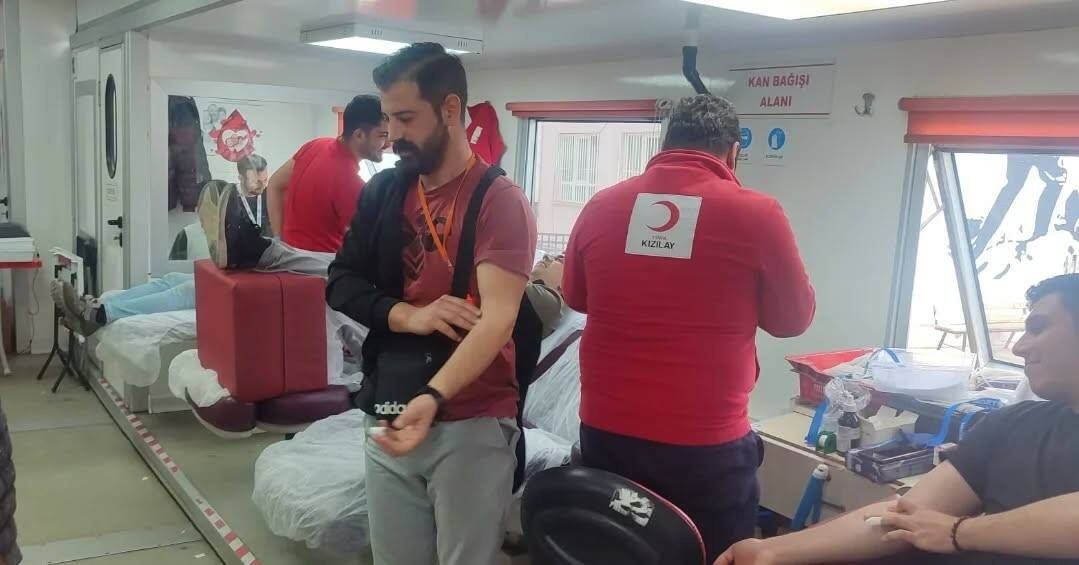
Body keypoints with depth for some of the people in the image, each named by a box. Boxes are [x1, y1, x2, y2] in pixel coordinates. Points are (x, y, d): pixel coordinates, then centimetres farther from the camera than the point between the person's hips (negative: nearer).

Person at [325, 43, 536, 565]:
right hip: (390, 416, 5)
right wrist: (407, 315, -13)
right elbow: (341, 282, 6)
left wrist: (433, 398, -36)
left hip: (472, 424, -5)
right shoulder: (383, 192, 8)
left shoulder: (499, 200, -11)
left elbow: (497, 317, -22)